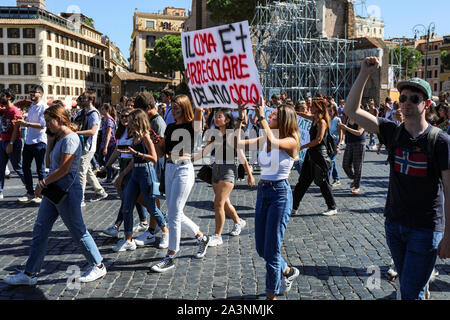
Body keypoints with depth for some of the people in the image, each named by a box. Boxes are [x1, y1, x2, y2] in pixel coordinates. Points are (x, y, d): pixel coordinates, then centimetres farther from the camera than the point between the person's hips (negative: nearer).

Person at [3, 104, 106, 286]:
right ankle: (29, 274, 18)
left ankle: (98, 266, 18)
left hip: (67, 192, -10)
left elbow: (64, 169, -20)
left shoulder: (70, 138, -15)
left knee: (78, 232, 1)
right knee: (40, 230, 10)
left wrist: (43, 184, -12)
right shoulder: (59, 139, 15)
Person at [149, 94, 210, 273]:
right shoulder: (170, 127, 15)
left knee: (173, 215, -6)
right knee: (176, 215, 13)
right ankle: (201, 238, 35)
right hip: (169, 169, 8)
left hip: (184, 170, -8)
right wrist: (156, 141, -1)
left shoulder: (192, 125, -6)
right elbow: (161, 153, 16)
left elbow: (198, 110, -28)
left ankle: (170, 258, 5)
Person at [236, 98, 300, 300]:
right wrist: (240, 118, -3)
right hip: (262, 191, 7)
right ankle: (288, 272, 40)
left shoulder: (291, 142, -11)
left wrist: (261, 116, -25)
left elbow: (274, 142, -31)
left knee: (271, 249, 0)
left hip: (280, 193, -7)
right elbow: (236, 142, 2)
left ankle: (272, 294, 15)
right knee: (261, 248, 15)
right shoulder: (264, 140, 7)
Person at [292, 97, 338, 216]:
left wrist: (302, 147, -14)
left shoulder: (322, 122, -15)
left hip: (319, 154, -9)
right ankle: (294, 207, 15)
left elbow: (318, 140, -20)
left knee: (323, 182, 0)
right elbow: (305, 115, 31)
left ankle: (333, 208, 14)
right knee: (303, 181, 10)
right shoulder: (314, 119, 10)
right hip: (311, 153, 9)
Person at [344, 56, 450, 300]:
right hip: (394, 223, 5)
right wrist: (364, 74, -16)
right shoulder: (393, 132, 0)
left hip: (425, 228, -5)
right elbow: (351, 110, -5)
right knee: (406, 286, 19)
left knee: (411, 293, -3)